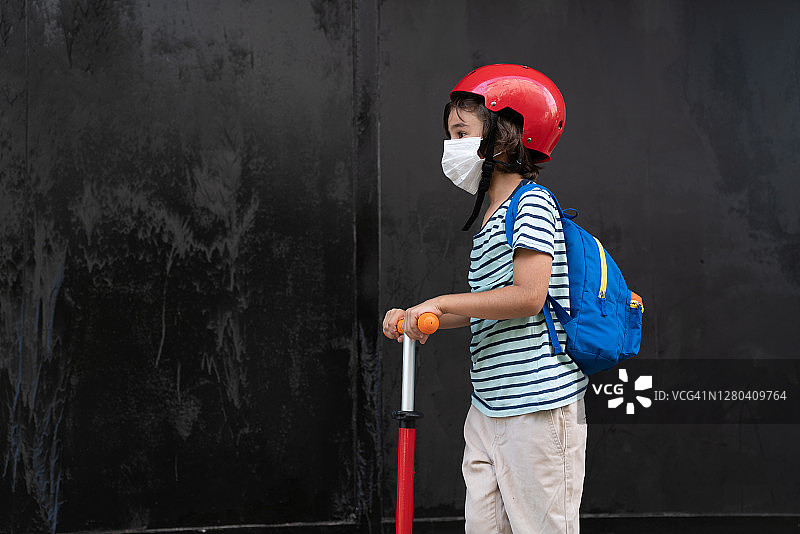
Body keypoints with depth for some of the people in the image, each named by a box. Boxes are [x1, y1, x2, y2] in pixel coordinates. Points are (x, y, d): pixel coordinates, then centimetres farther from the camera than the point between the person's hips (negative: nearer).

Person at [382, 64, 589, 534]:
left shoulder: (531, 204, -11)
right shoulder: (491, 216, 17)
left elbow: (528, 297, -22)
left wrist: (442, 303, -16)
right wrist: (415, 317, 9)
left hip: (538, 405, -9)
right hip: (489, 406, 9)